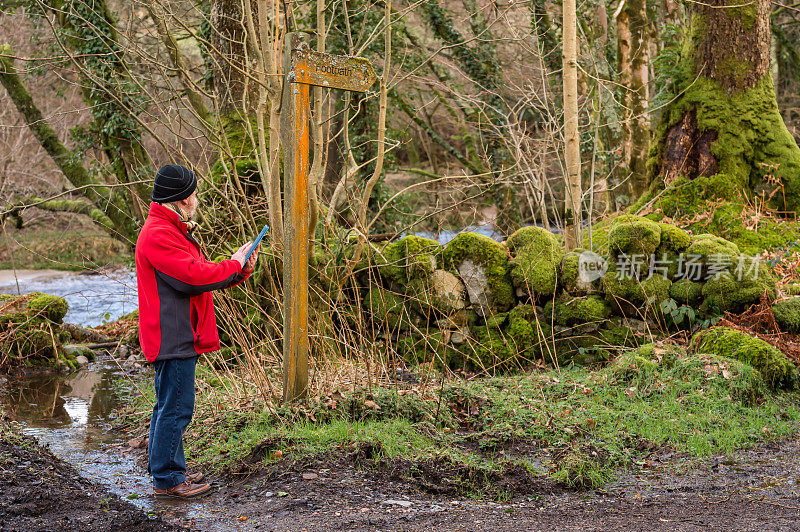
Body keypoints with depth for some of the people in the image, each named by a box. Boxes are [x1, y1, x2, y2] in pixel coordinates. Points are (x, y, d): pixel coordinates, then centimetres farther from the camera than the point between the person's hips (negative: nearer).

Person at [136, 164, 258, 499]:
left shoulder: (173, 231, 20)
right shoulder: (158, 235, -17)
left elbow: (197, 275, 18)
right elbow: (194, 276, -24)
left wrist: (240, 270, 4)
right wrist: (234, 265, -10)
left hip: (179, 337, 11)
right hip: (173, 337, -11)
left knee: (170, 406, 16)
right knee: (175, 408, -6)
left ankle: (168, 470, 25)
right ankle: (166, 479, 1)